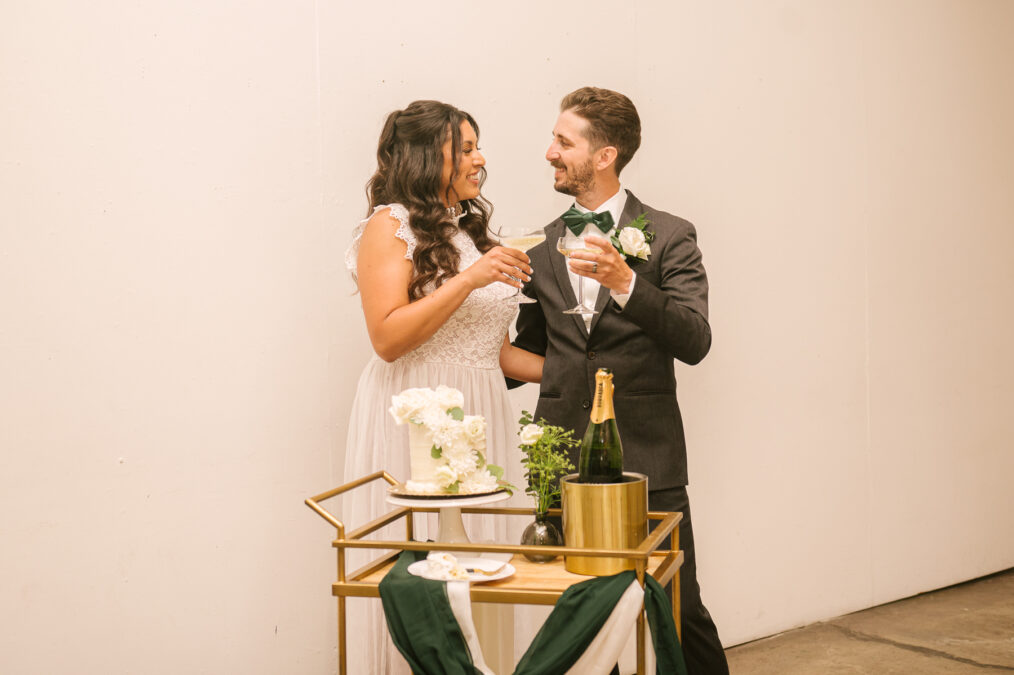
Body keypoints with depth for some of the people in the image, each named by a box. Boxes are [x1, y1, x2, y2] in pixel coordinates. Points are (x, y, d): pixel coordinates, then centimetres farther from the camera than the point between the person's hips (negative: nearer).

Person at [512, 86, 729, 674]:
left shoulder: (669, 236, 0)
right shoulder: (542, 247, 13)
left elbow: (694, 342, -13)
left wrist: (624, 283, -24)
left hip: (646, 456, -4)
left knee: (680, 609, 0)